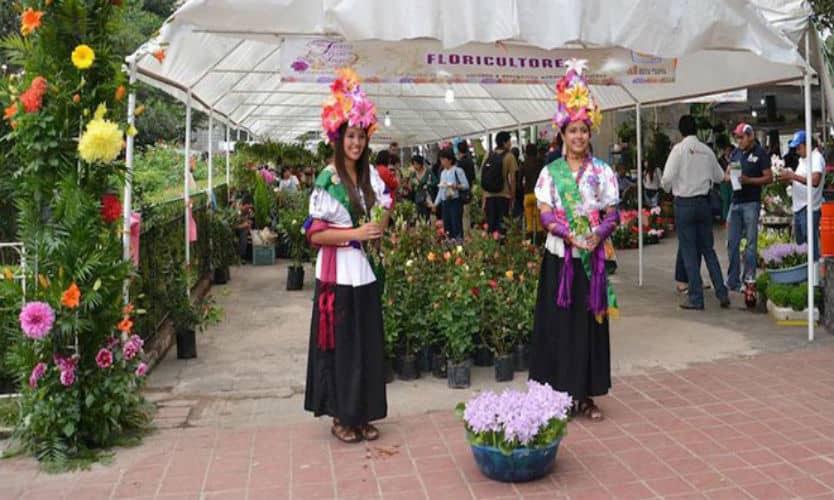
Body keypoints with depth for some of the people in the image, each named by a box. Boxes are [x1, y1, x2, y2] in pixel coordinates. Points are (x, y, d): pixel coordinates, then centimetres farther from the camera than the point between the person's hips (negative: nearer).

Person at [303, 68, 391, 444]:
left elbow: (384, 210, 20)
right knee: (341, 344, 3)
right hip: (337, 273, -6)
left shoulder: (370, 174, 8)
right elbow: (314, 234, -13)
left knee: (368, 343, 9)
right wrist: (355, 233, -18)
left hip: (365, 271, 6)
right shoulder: (328, 179, -10)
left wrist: (379, 229, -1)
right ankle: (341, 416, 17)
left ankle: (362, 414, 21)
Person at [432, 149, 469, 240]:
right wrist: (436, 203, 16)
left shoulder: (458, 171, -5)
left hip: (455, 201, -7)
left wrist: (456, 186, -24)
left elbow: (466, 185, -9)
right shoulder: (443, 173, 16)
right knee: (447, 226, 6)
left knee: (456, 225, -8)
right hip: (445, 202, 7)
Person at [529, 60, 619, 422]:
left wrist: (597, 235, -16)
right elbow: (545, 215, -5)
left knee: (589, 321, 5)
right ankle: (558, 394, 11)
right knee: (559, 322, 1)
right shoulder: (551, 172, 2)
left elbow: (613, 213, 3)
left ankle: (585, 395, 15)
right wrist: (571, 235, -20)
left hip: (592, 257, 1)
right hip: (559, 257, -1)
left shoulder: (602, 171, 6)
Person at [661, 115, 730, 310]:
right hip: (704, 201, 4)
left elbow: (667, 177, -16)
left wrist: (667, 188, 5)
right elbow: (720, 176, 14)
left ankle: (695, 298, 4)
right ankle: (722, 294, 13)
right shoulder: (707, 150, 4)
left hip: (684, 203, -4)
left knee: (689, 251, 1)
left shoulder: (679, 148, -10)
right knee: (708, 249, 13)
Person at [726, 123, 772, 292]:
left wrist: (748, 180, -19)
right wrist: (729, 176, -6)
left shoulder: (760, 153, -3)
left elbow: (769, 178, -7)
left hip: (751, 203, -5)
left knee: (751, 243, -1)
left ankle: (748, 280, 5)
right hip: (735, 202, 6)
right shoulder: (735, 153, 13)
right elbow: (727, 174, 17)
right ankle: (733, 281, 11)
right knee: (732, 243, 5)